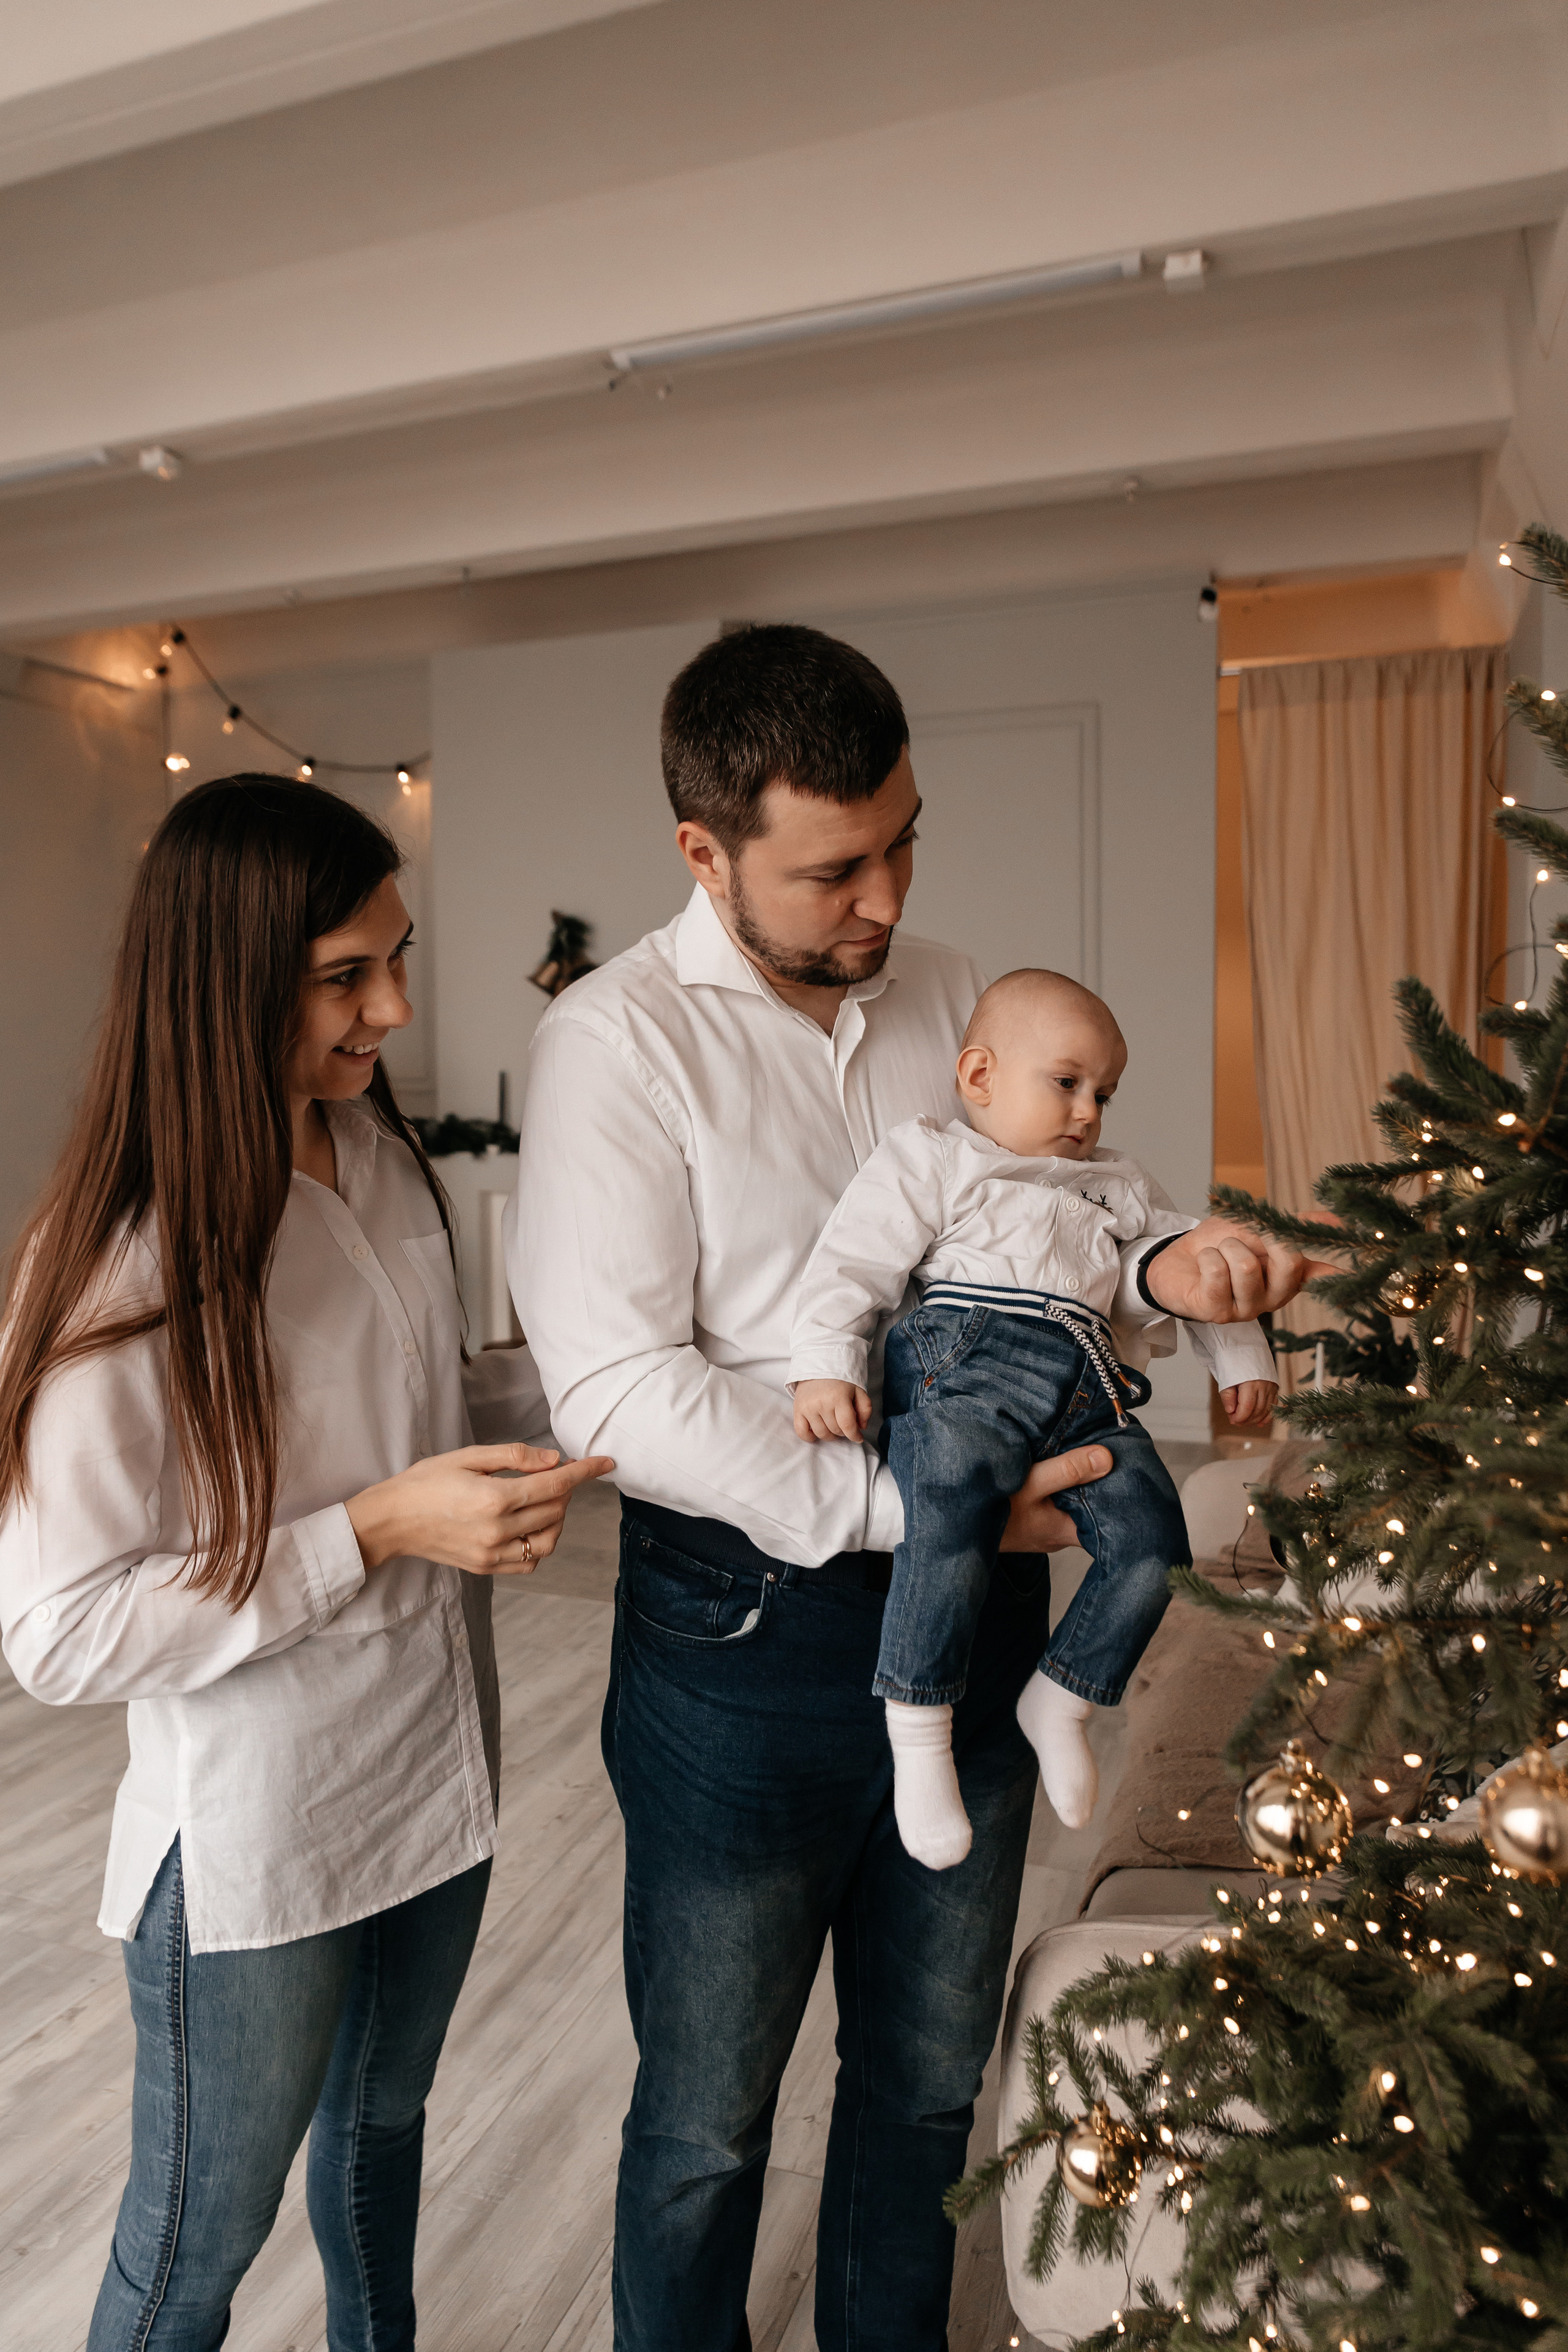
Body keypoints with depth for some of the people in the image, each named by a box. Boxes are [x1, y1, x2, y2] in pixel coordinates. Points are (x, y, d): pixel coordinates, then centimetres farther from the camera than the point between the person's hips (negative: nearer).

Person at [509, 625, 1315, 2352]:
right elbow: (617, 1389, -21)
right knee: (708, 2123, 16)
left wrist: (1158, 1273, -8)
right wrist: (912, 1509, -24)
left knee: (929, 2079, 25)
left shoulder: (942, 995, 4)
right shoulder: (618, 1041, -14)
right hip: (749, 1629, -5)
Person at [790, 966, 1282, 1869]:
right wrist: (825, 1366, -12)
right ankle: (919, 1732, -15)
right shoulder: (932, 1159, 13)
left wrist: (1245, 1361, 26)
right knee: (954, 1514, -31)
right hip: (968, 1362, -6)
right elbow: (856, 1261, 2)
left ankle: (1061, 1703, 8)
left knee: (1151, 1536, -14)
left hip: (1093, 1394, 6)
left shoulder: (1120, 1187, 34)